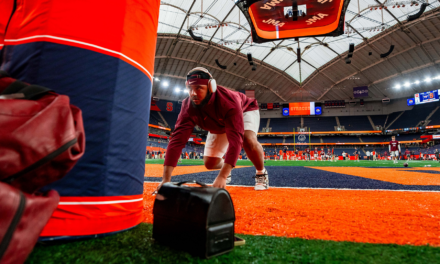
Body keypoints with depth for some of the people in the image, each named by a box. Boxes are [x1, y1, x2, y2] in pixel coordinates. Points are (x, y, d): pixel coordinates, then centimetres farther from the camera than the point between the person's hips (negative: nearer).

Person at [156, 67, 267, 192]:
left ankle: (261, 172, -5)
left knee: (249, 140, -36)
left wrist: (222, 177, -58)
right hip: (219, 126, 4)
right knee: (210, 163, -3)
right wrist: (166, 179, -45)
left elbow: (235, 139, -50)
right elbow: (177, 139, -38)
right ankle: (224, 168, 36)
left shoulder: (228, 101, -43)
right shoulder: (188, 107, -31)